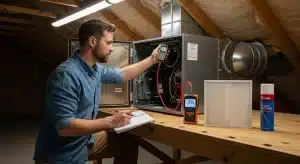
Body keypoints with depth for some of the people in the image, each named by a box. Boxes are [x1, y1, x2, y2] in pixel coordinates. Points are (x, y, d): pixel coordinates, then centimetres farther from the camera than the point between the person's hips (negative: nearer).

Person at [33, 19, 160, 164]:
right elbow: (64, 126, -31)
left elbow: (122, 74, 18)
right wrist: (110, 122, -30)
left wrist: (152, 59, 15)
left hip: (85, 141, 8)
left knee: (129, 142, 11)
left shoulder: (96, 69, 0)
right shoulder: (67, 74, -27)